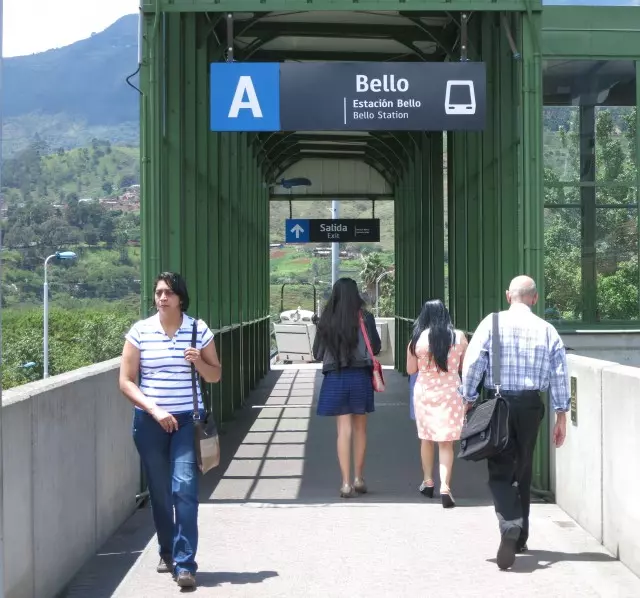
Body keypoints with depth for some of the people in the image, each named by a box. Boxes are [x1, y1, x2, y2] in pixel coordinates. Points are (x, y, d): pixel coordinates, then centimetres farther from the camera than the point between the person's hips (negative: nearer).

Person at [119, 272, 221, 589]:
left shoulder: (199, 330, 1)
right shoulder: (139, 331, -1)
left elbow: (216, 376, 10)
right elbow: (126, 381, -2)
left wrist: (198, 361, -11)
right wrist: (155, 410, -12)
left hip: (188, 420, -1)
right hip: (150, 421, 1)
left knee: (184, 488, -13)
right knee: (159, 491, 11)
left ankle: (185, 563, -10)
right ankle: (167, 552, 30)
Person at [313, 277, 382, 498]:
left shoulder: (327, 320, -3)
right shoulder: (364, 318, -6)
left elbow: (317, 353, 3)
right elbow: (375, 348, 0)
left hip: (335, 378, 1)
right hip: (360, 375, 0)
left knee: (344, 430, 3)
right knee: (360, 428, 13)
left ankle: (346, 483, -1)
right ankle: (358, 478, 22)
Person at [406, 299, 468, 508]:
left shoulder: (417, 338, -7)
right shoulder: (459, 337, -5)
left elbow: (411, 369, 1)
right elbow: (465, 366, 6)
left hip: (424, 392, 0)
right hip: (451, 393, 0)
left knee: (426, 438, 18)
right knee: (446, 442, 3)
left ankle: (428, 482, 29)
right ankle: (445, 487, -10)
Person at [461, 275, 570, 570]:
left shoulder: (493, 323, -4)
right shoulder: (547, 330, 3)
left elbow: (472, 363, -9)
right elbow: (560, 376, 2)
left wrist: (468, 399, 0)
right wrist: (561, 416, 7)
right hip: (531, 405, 3)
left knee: (500, 471, 0)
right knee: (523, 471, 16)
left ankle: (510, 526, -25)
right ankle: (520, 538, 24)